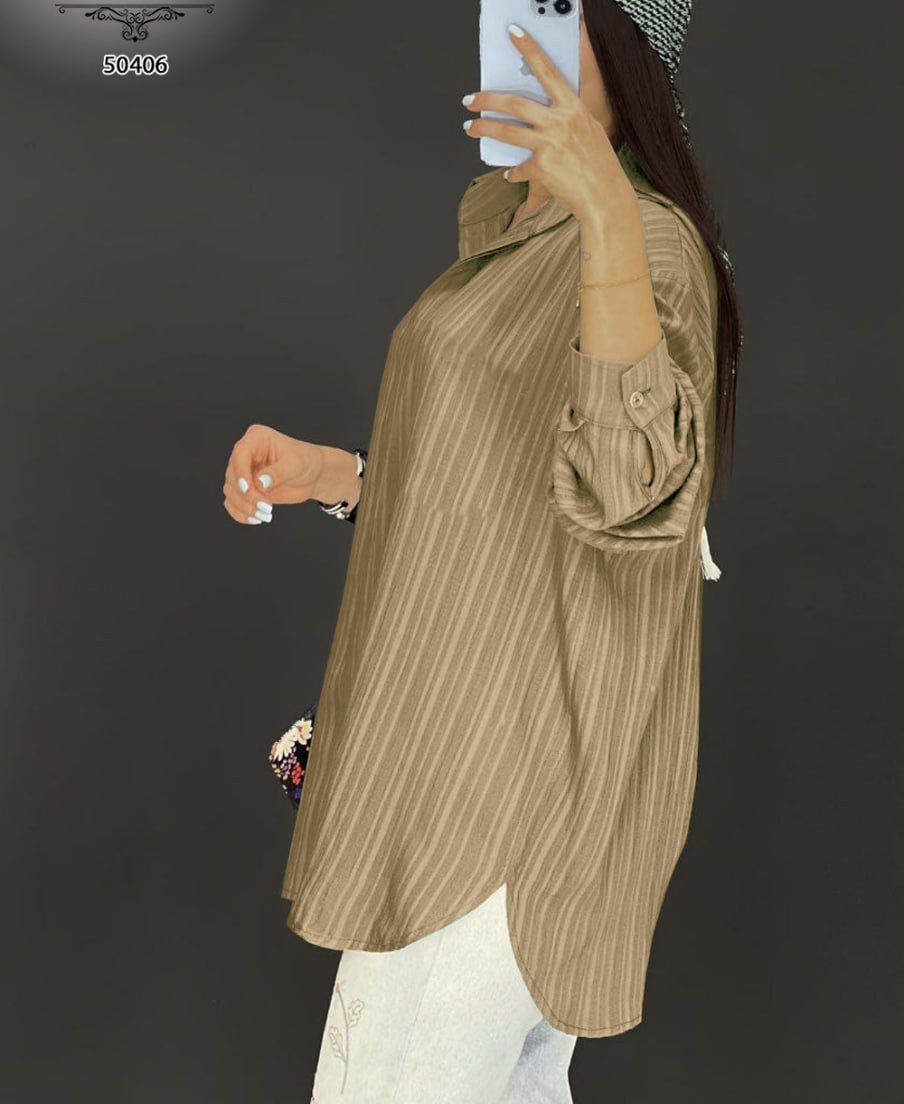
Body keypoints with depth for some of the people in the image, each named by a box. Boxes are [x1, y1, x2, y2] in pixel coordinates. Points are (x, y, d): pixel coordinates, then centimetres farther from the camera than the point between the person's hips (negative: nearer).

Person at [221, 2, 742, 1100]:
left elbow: (630, 494, -34)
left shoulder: (651, 247, -16)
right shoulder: (505, 220, 13)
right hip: (466, 726, 10)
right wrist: (325, 474, 6)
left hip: (518, 768, -9)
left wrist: (611, 211, -42)